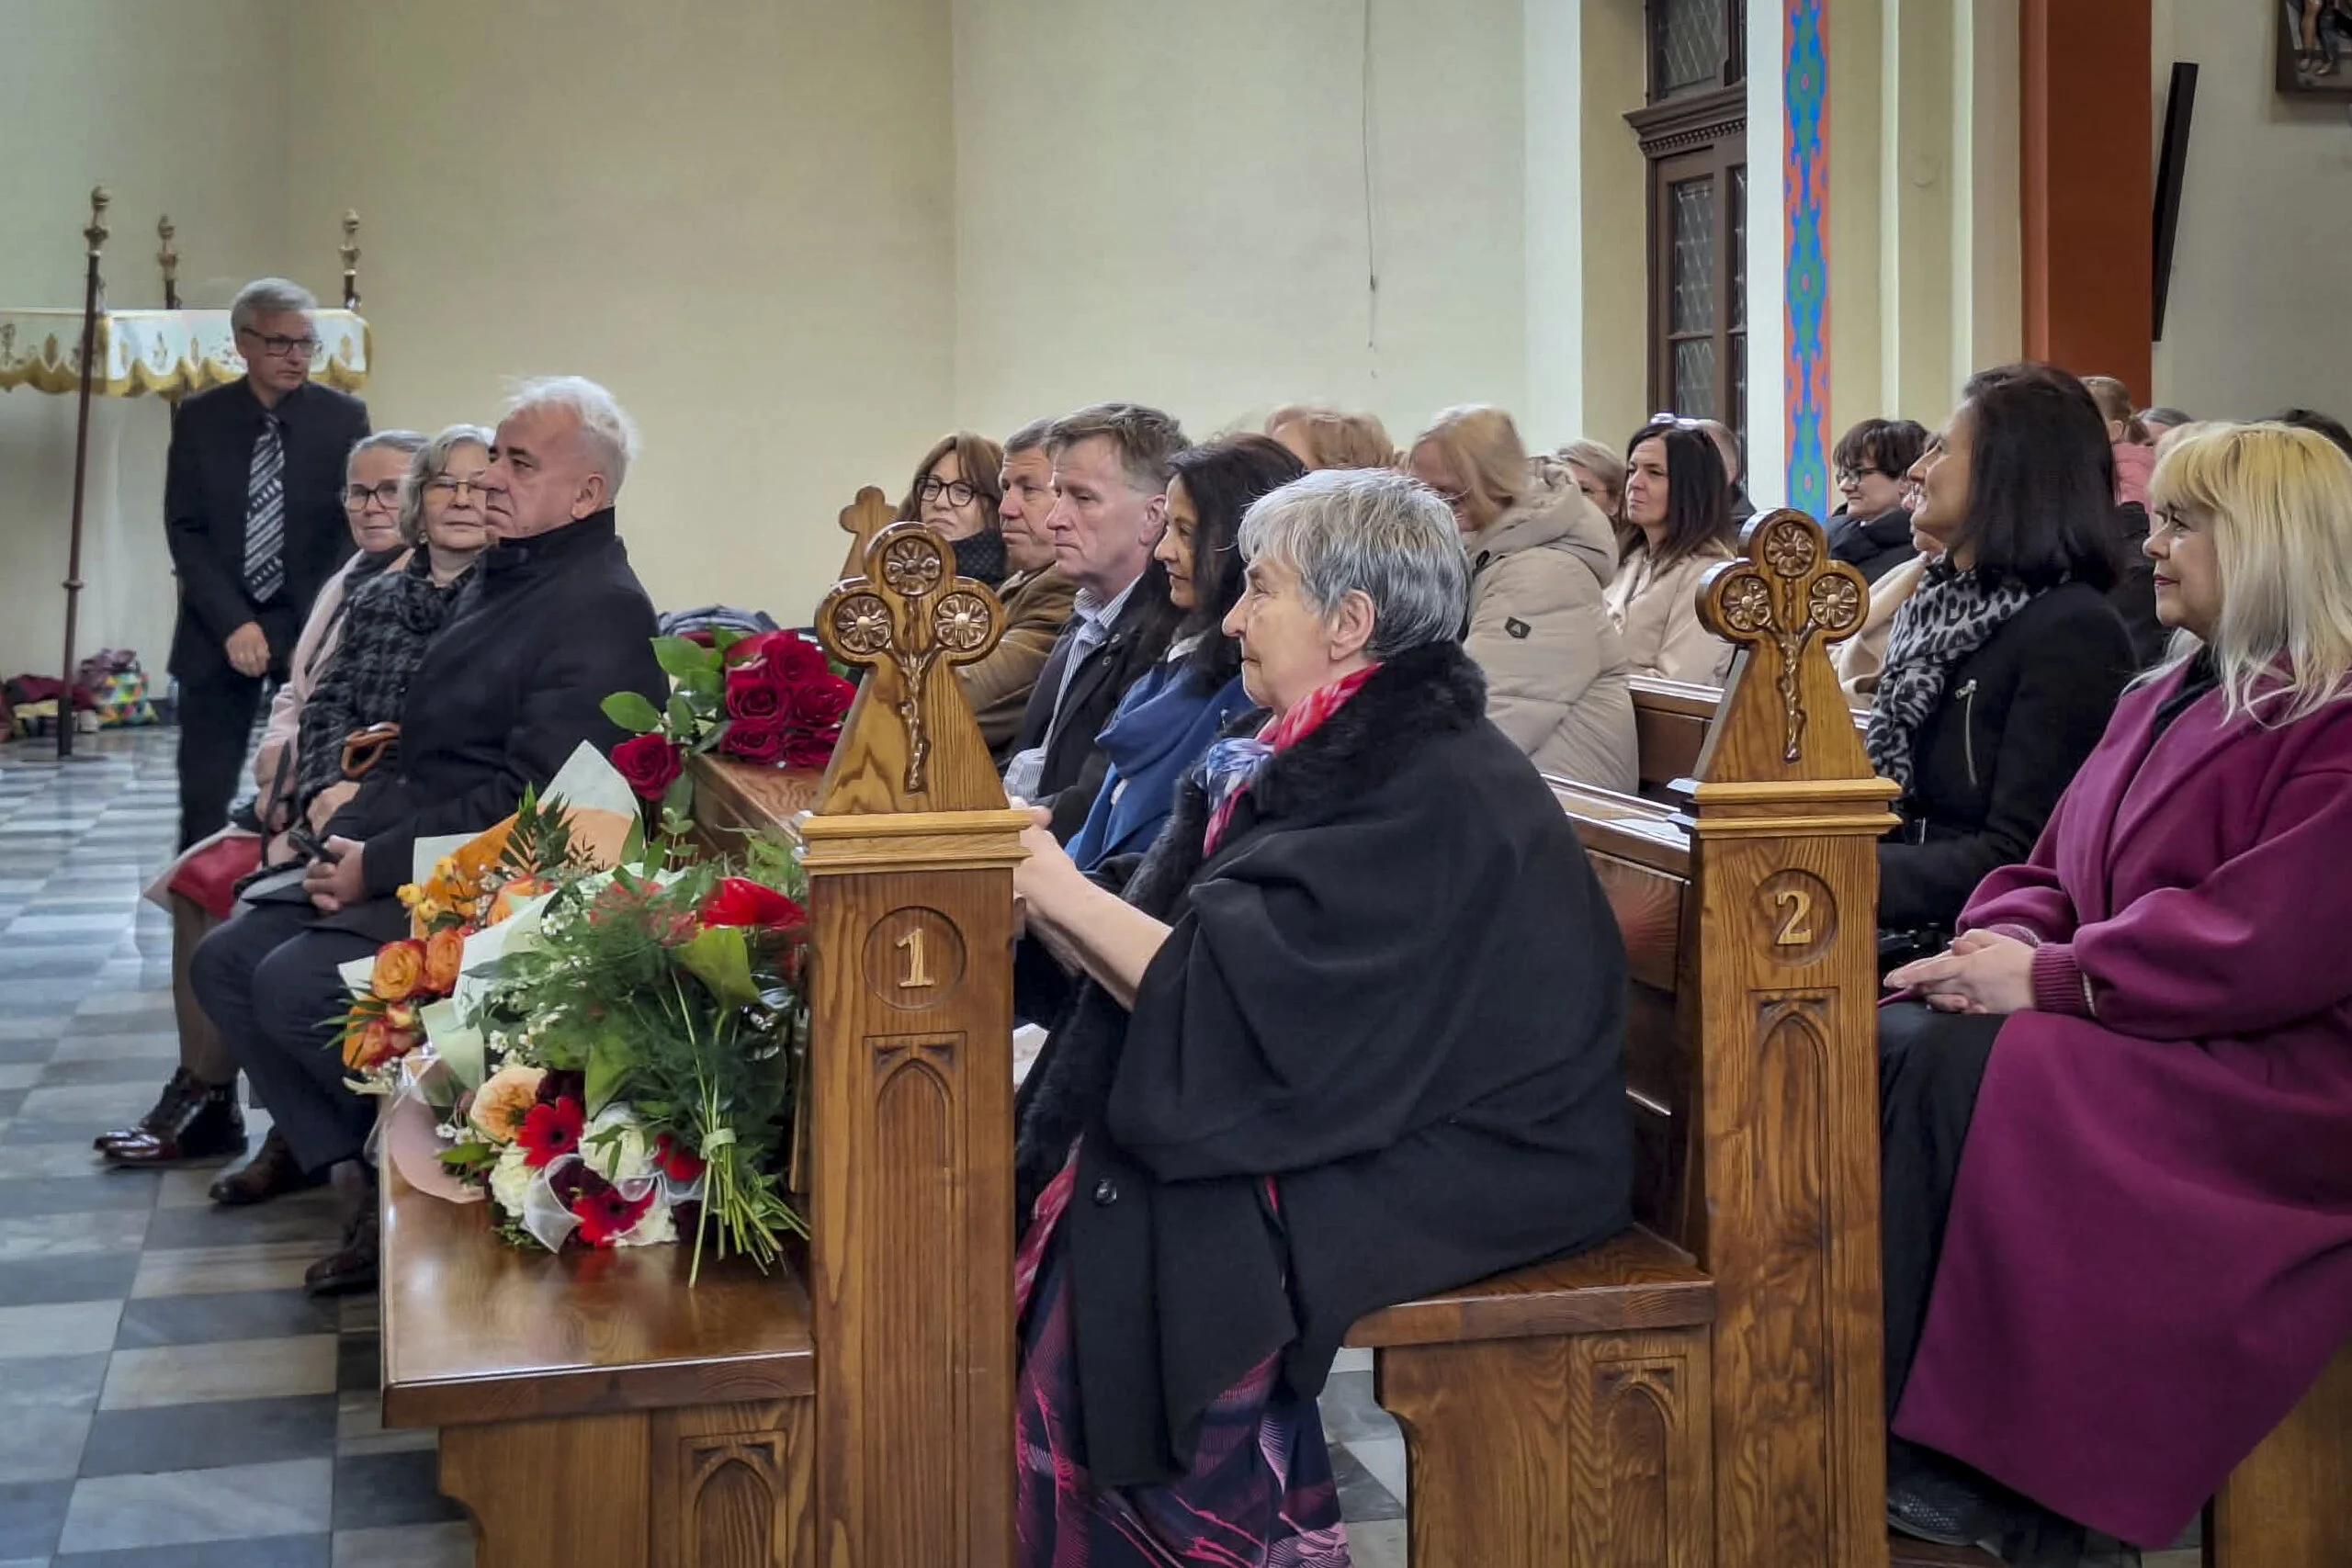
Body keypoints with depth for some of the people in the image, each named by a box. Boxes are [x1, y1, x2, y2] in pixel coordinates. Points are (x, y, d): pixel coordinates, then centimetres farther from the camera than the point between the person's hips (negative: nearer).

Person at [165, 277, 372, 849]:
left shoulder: (344, 417, 0)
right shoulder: (199, 418, 3)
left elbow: (357, 526, -1)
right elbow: (184, 530, 0)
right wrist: (232, 624, -10)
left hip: (312, 624, -1)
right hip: (220, 627, 1)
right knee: (204, 795, 0)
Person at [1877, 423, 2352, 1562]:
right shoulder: (2163, 700, 18)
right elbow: (2051, 871, 17)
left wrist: (2045, 977, -19)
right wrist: (2004, 940, -6)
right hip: (2136, 1031, 8)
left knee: (1964, 1070, -29)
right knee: (1886, 1039, -18)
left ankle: (1959, 1467, -21)